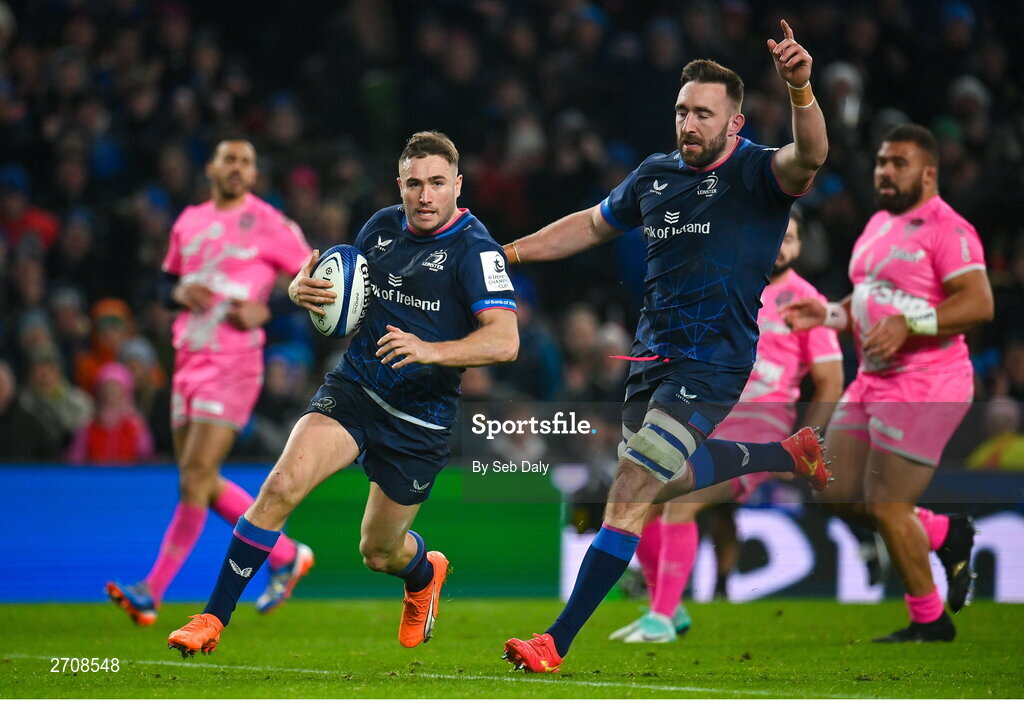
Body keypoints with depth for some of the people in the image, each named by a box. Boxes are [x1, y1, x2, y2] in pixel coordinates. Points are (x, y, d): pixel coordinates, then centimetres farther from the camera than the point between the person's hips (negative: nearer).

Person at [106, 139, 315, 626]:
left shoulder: (270, 225, -3)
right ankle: (286, 556, 25)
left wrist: (265, 311, -13)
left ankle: (152, 593, -11)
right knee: (202, 482, 9)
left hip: (234, 362, -7)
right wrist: (181, 291, 0)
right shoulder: (189, 221, 13)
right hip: (189, 360, 7)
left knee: (196, 476, -12)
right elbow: (168, 279, 23)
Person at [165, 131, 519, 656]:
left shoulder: (473, 248, -14)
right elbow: (344, 289, 19)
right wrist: (304, 289, -6)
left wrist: (430, 350, -37)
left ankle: (424, 573, 50)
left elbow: (504, 341, -23)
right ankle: (213, 620, -17)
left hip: (419, 421, -3)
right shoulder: (382, 226, 4)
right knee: (282, 485, -22)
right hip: (352, 389, 3)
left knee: (379, 553, 11)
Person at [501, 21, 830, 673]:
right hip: (653, 353, 8)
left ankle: (558, 641, -10)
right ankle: (791, 454, 44)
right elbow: (592, 225, 24)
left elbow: (809, 157, -35)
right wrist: (508, 252, 18)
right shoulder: (656, 174, 7)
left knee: (631, 495, -14)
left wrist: (800, 90, -54)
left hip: (712, 366, -8)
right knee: (661, 480, 26)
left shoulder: (756, 173, -12)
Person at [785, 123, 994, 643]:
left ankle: (930, 622, 10)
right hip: (871, 384, 10)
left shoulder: (945, 229, -14)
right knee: (841, 496, 9)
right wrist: (828, 315, 9)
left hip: (923, 389, -10)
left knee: (886, 506, -7)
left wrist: (908, 324, -28)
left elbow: (979, 304, -23)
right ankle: (946, 535, 25)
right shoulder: (878, 225, 16)